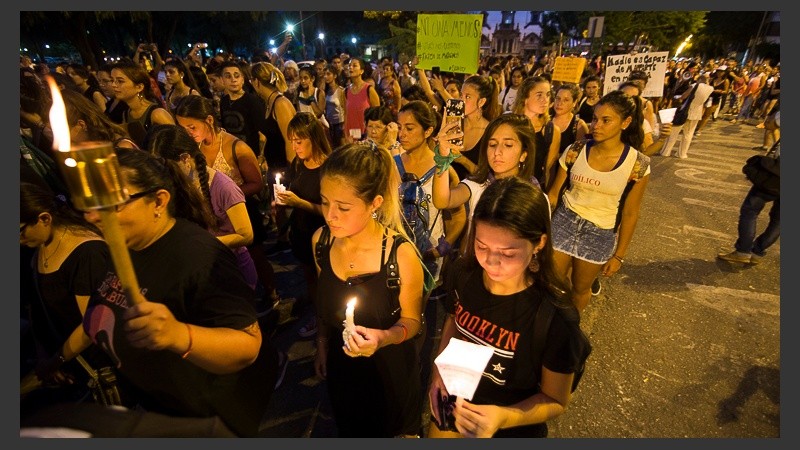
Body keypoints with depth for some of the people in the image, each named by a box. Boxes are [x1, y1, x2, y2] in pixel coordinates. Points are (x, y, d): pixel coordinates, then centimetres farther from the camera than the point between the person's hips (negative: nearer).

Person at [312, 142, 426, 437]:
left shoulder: (401, 253, -30)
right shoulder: (320, 240, -15)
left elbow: (412, 319, -15)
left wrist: (382, 338, -34)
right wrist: (322, 346, 12)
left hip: (389, 371, -4)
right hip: (340, 366, 4)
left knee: (390, 431, 25)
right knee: (349, 430, 31)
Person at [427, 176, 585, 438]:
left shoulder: (557, 318, -30)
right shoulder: (464, 273, -19)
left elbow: (556, 401, -15)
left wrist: (504, 417, -31)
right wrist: (439, 370, -11)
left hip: (511, 431, -3)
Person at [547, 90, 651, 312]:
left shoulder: (638, 163, -11)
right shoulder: (575, 151, -8)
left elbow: (629, 213, -4)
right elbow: (553, 193, -1)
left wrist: (619, 255, 0)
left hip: (600, 233, -1)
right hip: (564, 221, 1)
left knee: (581, 287, 17)